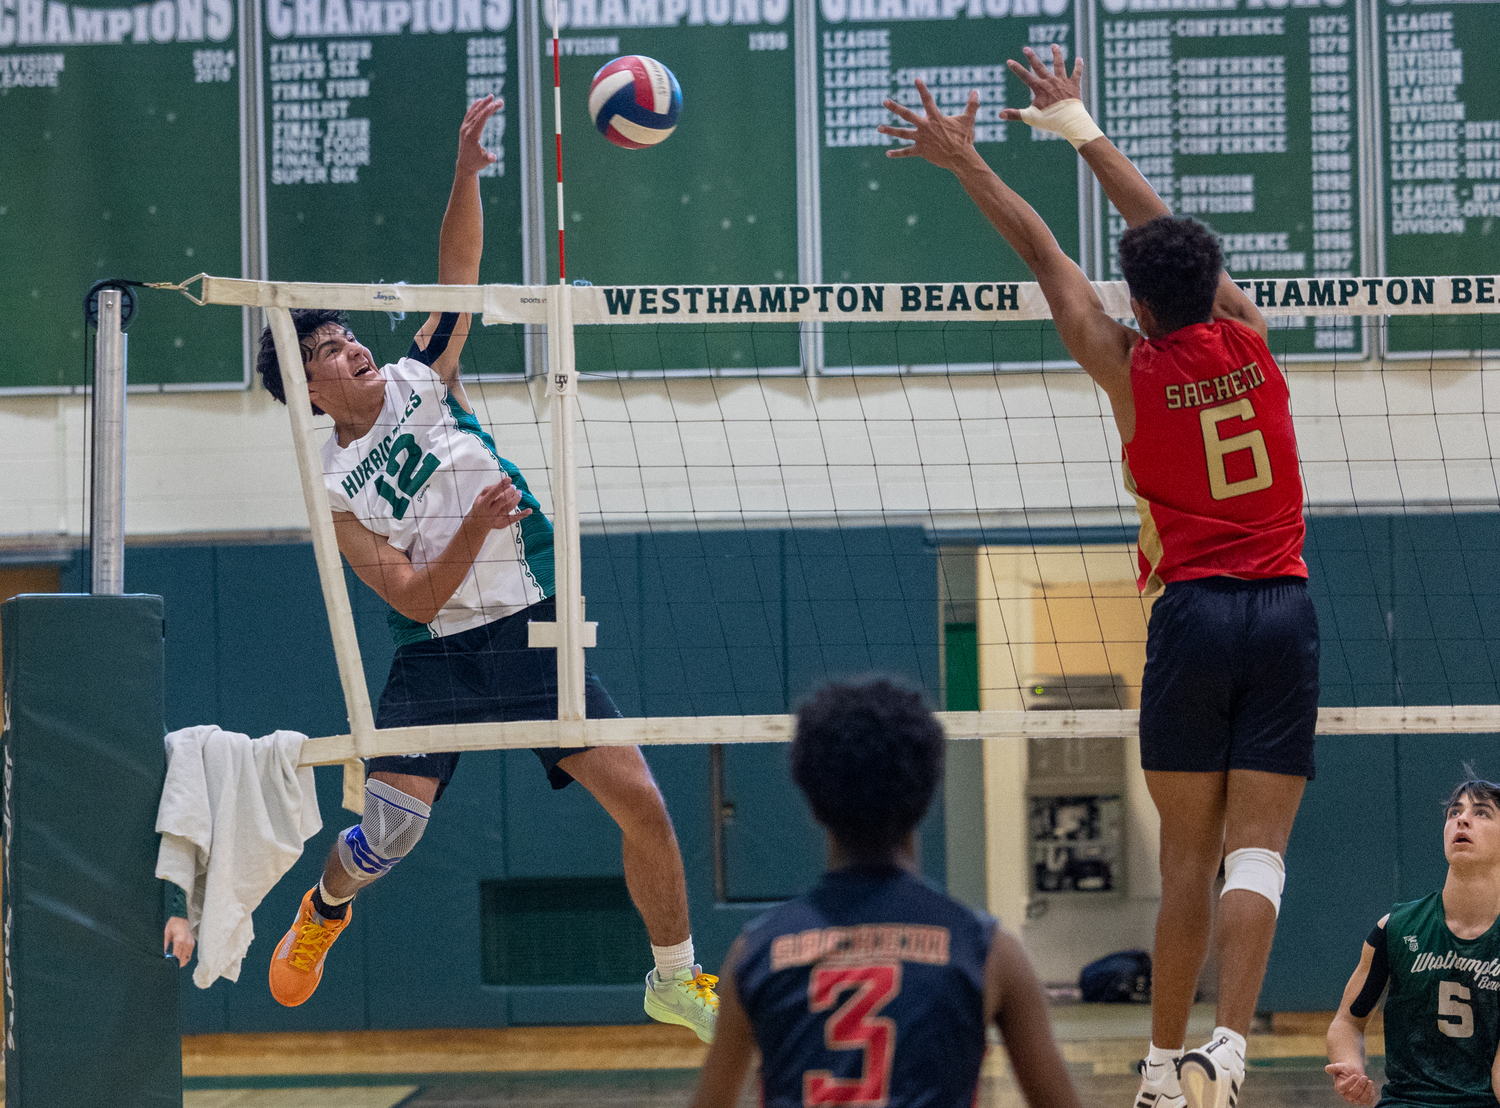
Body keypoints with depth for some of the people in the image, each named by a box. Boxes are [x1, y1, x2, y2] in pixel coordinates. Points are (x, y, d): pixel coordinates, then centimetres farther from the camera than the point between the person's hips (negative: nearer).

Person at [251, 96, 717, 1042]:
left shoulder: (420, 381, 5)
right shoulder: (337, 494, -3)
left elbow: (459, 270, -2)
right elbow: (413, 597, -11)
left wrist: (465, 173, -16)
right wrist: (474, 530, -25)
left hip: (534, 636, 2)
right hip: (442, 654, -2)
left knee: (640, 802, -7)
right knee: (388, 832, -12)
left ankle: (677, 981, 10)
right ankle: (323, 909, 26)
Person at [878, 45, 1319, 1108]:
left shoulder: (1132, 369, -2)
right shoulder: (1249, 341, 4)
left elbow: (1048, 257, 8)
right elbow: (1170, 232, 16)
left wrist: (969, 162, 18)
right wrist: (1082, 129, 27)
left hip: (1193, 612, -1)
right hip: (1285, 611, 1)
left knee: (1189, 858, 7)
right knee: (1257, 851, -6)